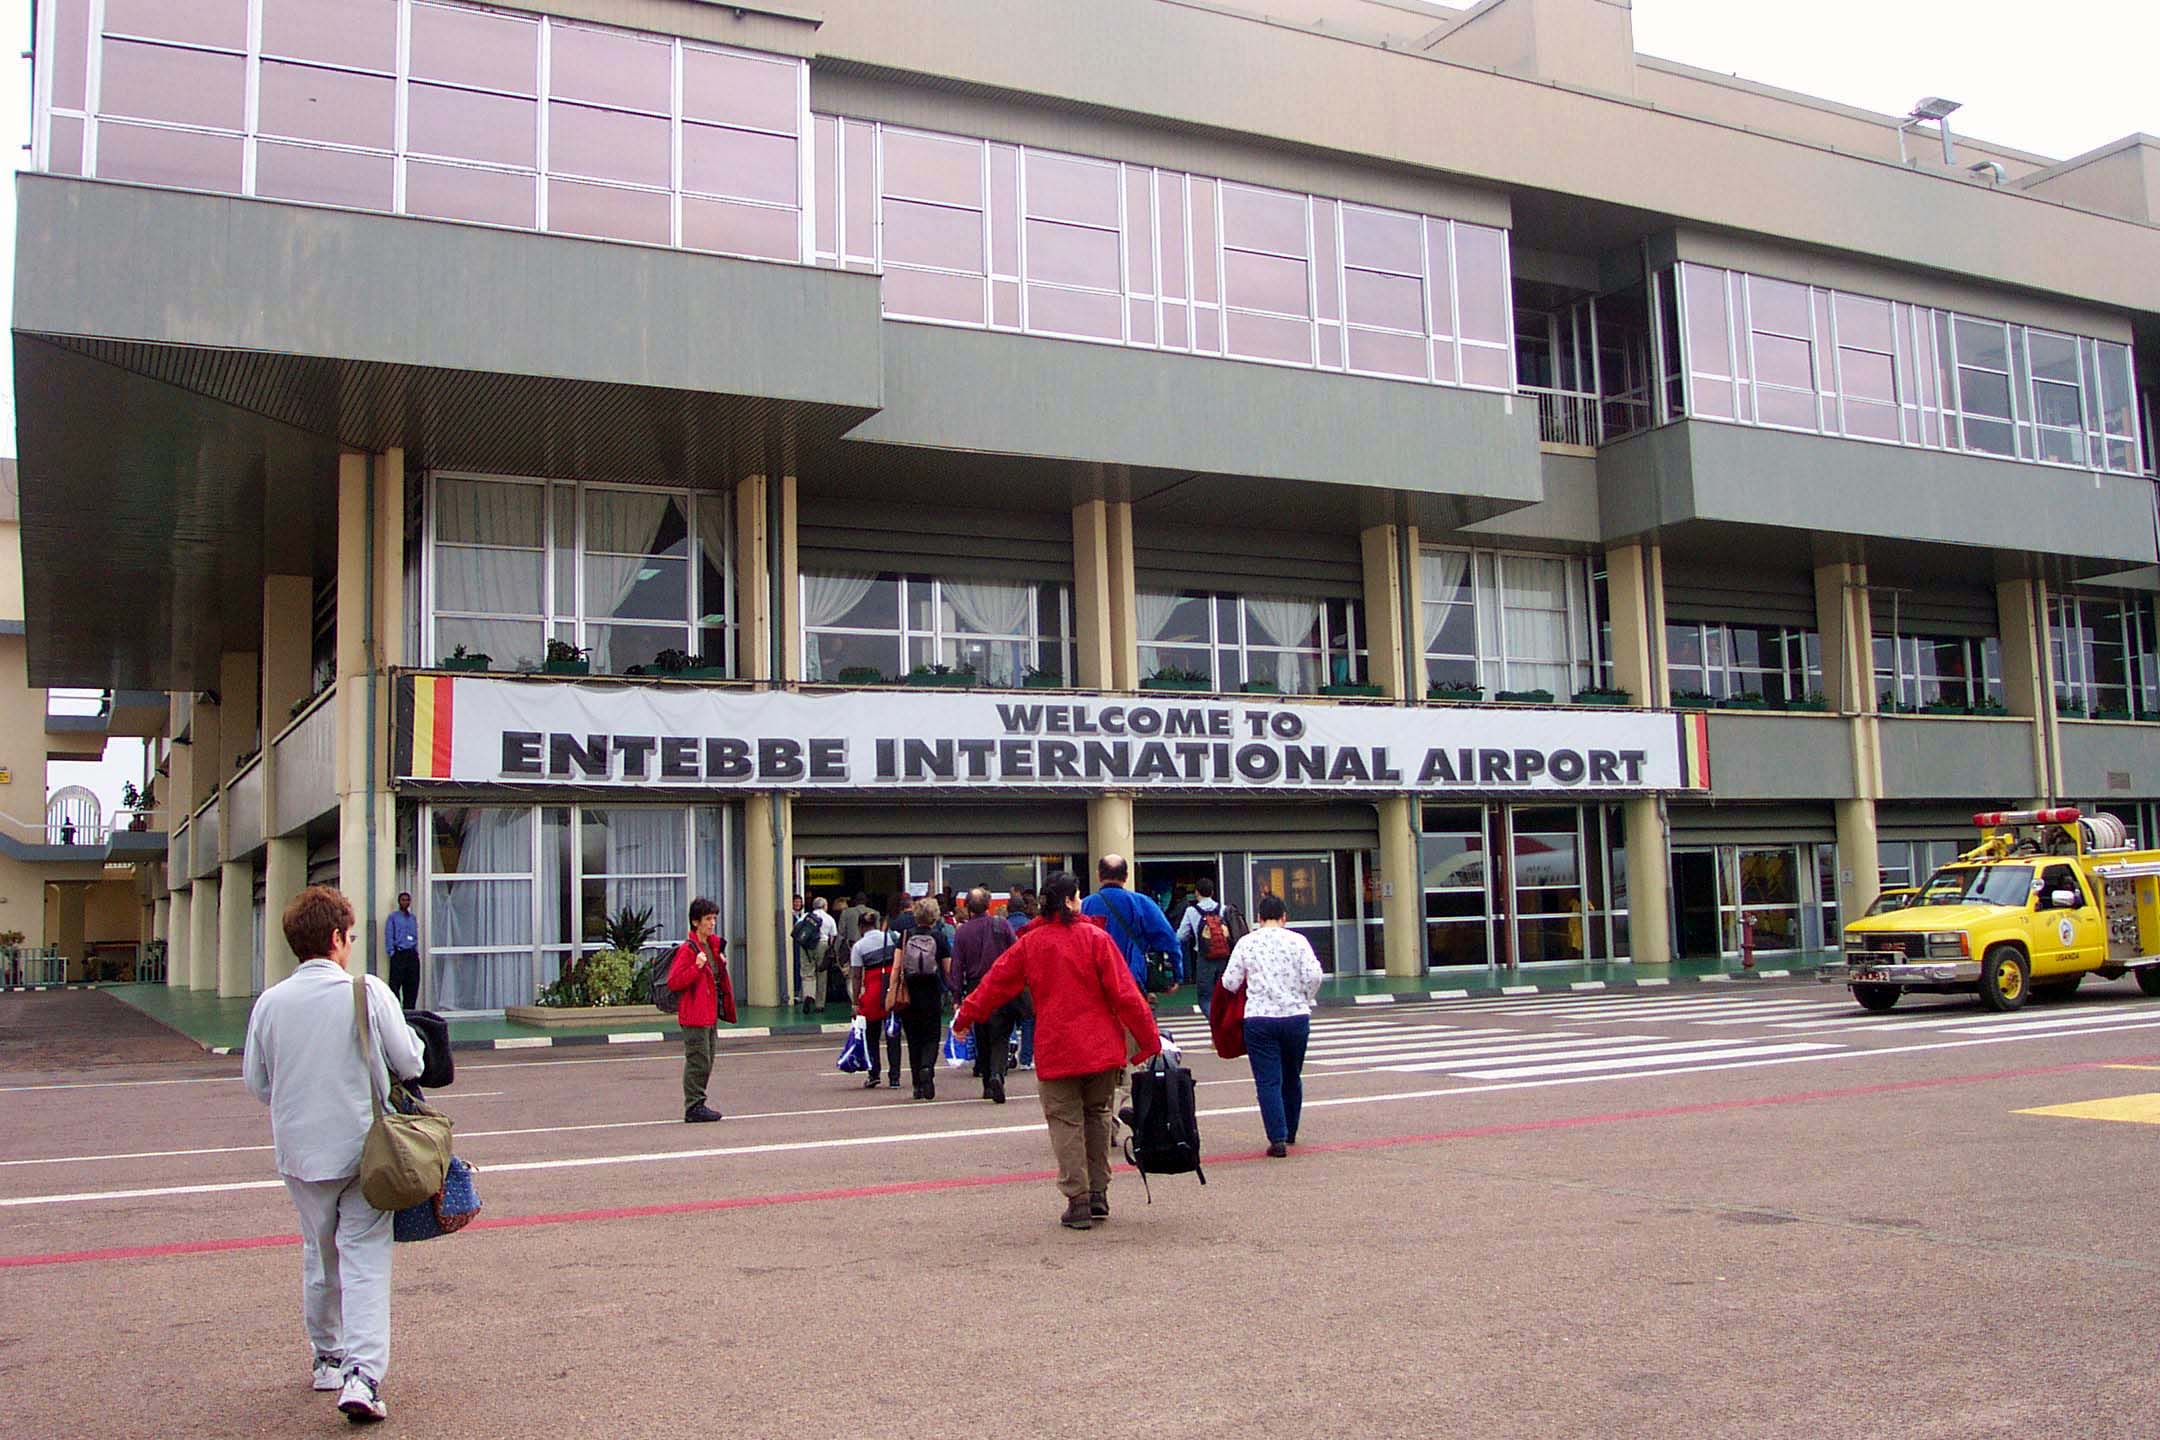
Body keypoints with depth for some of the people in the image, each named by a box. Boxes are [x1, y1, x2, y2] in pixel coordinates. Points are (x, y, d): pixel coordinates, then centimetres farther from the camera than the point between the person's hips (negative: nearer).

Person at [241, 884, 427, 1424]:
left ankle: (328, 1357, 32)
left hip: (298, 1151, 4)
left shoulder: (270, 1002, -3)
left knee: (319, 1254, 20)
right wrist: (412, 1038, 13)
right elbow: (410, 1063, -8)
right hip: (362, 1147, -4)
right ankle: (362, 1371, -12)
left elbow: (255, 1081, 6)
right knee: (365, 1258, -1)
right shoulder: (368, 993, -13)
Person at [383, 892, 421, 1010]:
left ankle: (409, 1010, 12)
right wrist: (392, 952, -10)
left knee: (412, 984, 5)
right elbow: (389, 936, -3)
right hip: (399, 954, -5)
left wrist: (416, 950, 10)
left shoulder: (412, 918, 17)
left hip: (412, 955, 5)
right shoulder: (393, 917, 2)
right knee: (395, 984, -9)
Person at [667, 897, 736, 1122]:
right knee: (698, 1061, -7)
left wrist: (722, 966, 10)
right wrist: (697, 967, -26)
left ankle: (697, 1105, 20)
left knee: (706, 1063, 13)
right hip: (694, 1015, -9)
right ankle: (694, 1107, -1)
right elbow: (673, 982, -18)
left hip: (710, 1013, 9)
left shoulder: (714, 945, 14)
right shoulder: (687, 949, -13)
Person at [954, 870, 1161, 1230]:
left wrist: (966, 1017, 26)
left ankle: (1078, 1202, 2)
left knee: (1066, 1123, 6)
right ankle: (1098, 1195, 17)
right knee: (1098, 1115, 16)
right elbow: (1124, 993, -8)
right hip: (1102, 1048, 0)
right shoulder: (1096, 938, -5)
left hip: (1056, 1051, 0)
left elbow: (997, 980, 11)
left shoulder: (1030, 943, 2)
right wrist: (1149, 1038, -2)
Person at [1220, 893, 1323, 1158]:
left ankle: (1278, 1138, -10)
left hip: (1259, 1019, -2)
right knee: (1292, 1077, 19)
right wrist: (1304, 999, 9)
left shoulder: (1247, 943, 0)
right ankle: (1290, 1132, 31)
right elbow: (1313, 976, -9)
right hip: (1296, 1016, 2)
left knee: (1268, 1080, 0)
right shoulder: (1297, 940, 0)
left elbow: (1230, 982, 0)